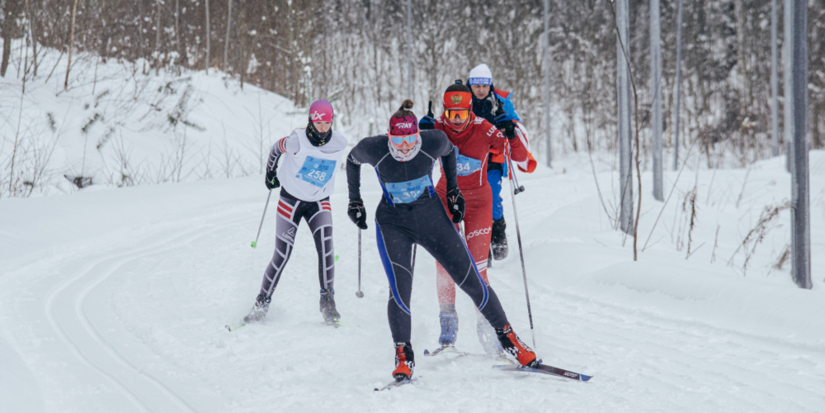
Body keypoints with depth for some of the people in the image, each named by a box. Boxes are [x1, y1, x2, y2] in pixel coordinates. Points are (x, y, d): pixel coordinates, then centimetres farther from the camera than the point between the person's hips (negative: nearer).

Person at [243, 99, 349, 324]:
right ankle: (262, 303, 13)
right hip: (291, 200, -2)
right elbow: (276, 148, 0)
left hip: (319, 203, 2)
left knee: (326, 248, -21)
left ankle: (327, 301, -11)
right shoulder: (298, 141, -20)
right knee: (282, 255, -3)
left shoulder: (340, 142, -11)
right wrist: (270, 174, 11)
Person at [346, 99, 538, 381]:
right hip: (393, 223, -1)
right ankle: (404, 356, 2)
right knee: (400, 291, -18)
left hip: (432, 216, 1)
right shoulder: (373, 149, -20)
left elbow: (448, 151, 7)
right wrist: (354, 201, 9)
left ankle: (507, 337, 17)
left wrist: (452, 190, 10)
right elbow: (352, 161, 4)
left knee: (472, 281, 0)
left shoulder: (434, 141, -19)